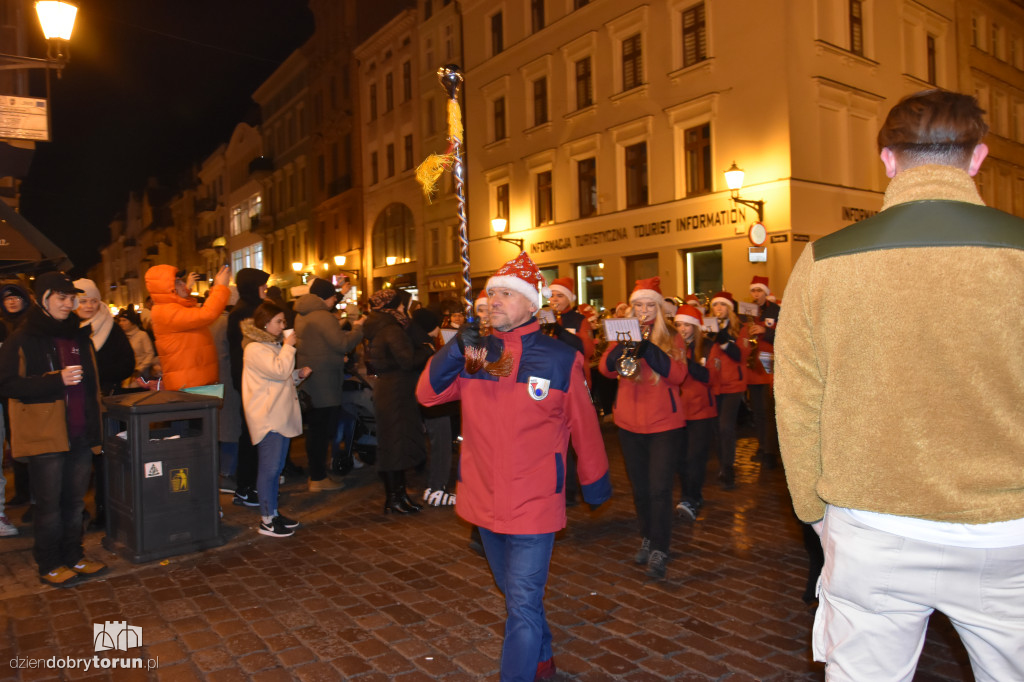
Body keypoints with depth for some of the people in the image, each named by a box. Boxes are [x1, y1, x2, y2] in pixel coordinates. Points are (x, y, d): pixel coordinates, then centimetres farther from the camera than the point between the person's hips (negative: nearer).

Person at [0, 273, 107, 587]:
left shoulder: (79, 337, 14)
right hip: (46, 435, -5)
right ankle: (49, 564, 18)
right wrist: (57, 381, -22)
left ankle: (73, 556, 27)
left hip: (80, 434, 5)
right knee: (49, 504, 4)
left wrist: (94, 427, 17)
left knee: (75, 501, 14)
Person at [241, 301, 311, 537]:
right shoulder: (255, 349, -13)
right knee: (269, 468, -6)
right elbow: (279, 371, -23)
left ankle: (273, 512, 23)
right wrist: (288, 347, -13)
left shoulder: (273, 345, 20)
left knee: (276, 468, 14)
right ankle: (266, 520, 1)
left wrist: (299, 374, 10)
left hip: (280, 416, 10)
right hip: (267, 417, -10)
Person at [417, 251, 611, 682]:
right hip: (484, 498, 5)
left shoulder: (559, 359, -11)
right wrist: (456, 350, -23)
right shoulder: (475, 353, 0)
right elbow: (427, 393, -8)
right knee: (514, 591, 23)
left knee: (523, 603, -2)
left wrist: (595, 482, 7)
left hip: (533, 503, -5)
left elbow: (583, 426, -2)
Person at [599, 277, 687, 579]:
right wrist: (625, 345, -25)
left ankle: (659, 551, 4)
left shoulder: (672, 337, 1)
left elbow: (678, 375, -16)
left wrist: (647, 348, -25)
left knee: (659, 489, -7)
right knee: (640, 489, 13)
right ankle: (647, 539, 31)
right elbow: (606, 368, -9)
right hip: (630, 423, 3)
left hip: (664, 423, -3)